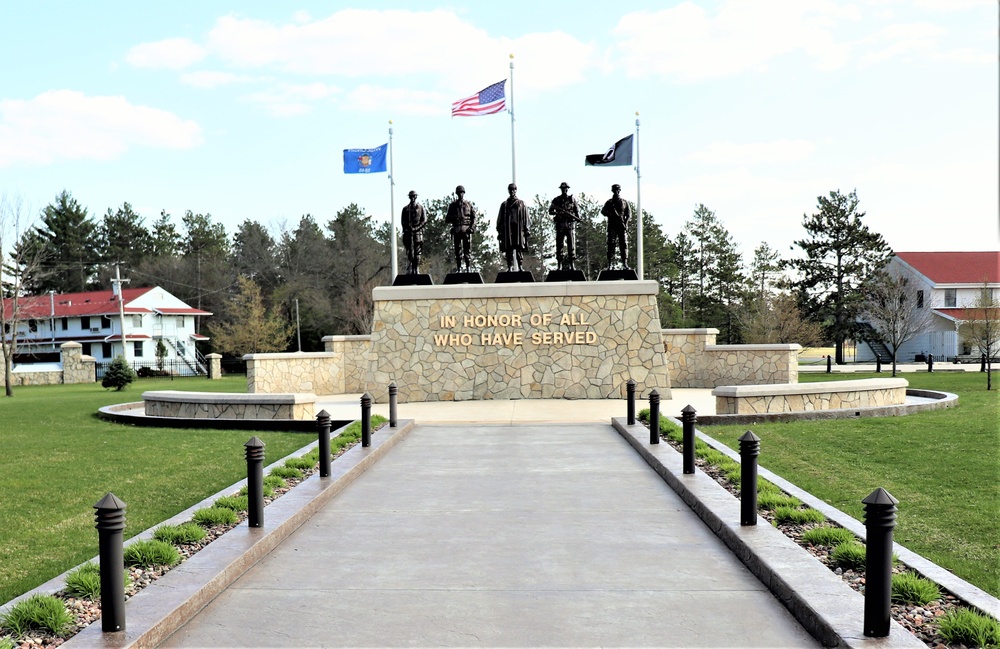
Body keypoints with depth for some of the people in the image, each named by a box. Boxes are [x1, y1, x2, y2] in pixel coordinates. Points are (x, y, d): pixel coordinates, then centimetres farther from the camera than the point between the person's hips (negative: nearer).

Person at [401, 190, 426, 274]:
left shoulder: (420, 207, 7)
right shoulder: (405, 209, 12)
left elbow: (424, 220, 1)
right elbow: (403, 222, 9)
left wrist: (416, 228, -10)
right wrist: (406, 229, -6)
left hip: (418, 232, 0)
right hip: (408, 233, 1)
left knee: (417, 253, -2)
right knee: (409, 253, -6)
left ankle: (416, 270, 1)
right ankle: (409, 271, -8)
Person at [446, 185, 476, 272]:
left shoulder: (469, 204, 10)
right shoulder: (453, 205, 12)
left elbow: (474, 217, 7)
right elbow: (447, 219, 12)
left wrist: (472, 227, -8)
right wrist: (453, 218, -11)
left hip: (466, 229, -1)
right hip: (457, 230, 1)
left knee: (467, 250, -4)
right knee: (458, 251, 1)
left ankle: (469, 268, -2)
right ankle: (459, 269, 4)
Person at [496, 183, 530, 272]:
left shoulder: (521, 203, 14)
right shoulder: (504, 204, 16)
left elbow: (525, 218, 8)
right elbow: (500, 219, 13)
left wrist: (526, 229, -1)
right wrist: (500, 231, 5)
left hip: (519, 229, -1)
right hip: (507, 229, 1)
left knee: (520, 248, -7)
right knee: (508, 249, -2)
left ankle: (520, 266, -6)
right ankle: (510, 267, 0)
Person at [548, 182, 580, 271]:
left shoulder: (572, 199, 9)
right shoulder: (556, 200, 8)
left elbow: (577, 210, 12)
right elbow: (550, 211, 5)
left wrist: (578, 217, -7)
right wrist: (556, 213, -15)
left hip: (570, 224, 0)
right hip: (560, 224, 0)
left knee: (571, 244, -3)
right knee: (559, 244, 0)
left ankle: (572, 265, 2)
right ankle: (560, 265, 5)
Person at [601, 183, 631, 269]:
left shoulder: (624, 202, 13)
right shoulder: (609, 202, 11)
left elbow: (628, 214, 8)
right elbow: (603, 211, -1)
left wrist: (626, 223, -8)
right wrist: (611, 214, -19)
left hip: (622, 226, 1)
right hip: (612, 226, -1)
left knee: (623, 244, -6)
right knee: (611, 244, -5)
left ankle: (624, 263, -7)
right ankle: (609, 263, -4)